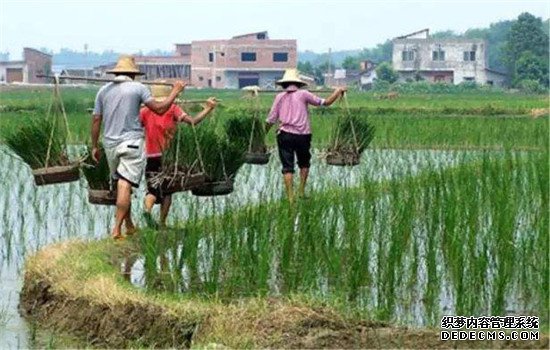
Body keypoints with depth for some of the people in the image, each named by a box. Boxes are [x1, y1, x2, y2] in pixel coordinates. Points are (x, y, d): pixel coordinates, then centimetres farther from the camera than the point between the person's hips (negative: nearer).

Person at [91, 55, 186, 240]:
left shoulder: (104, 90, 8)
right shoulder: (138, 88, -3)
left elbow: (96, 120, 8)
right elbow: (160, 109, -4)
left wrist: (94, 146, 15)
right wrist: (175, 92, 10)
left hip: (110, 143, 4)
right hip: (132, 142, -4)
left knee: (121, 185, 15)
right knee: (125, 185, -8)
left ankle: (129, 226, 23)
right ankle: (117, 228, -14)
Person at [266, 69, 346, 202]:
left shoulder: (280, 97, 6)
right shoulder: (303, 94, 2)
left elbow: (270, 120, 6)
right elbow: (326, 102, 3)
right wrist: (338, 91, 17)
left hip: (285, 135, 0)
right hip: (302, 135, 0)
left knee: (287, 167, 0)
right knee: (304, 164, 21)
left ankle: (290, 198, -9)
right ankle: (301, 192, 16)